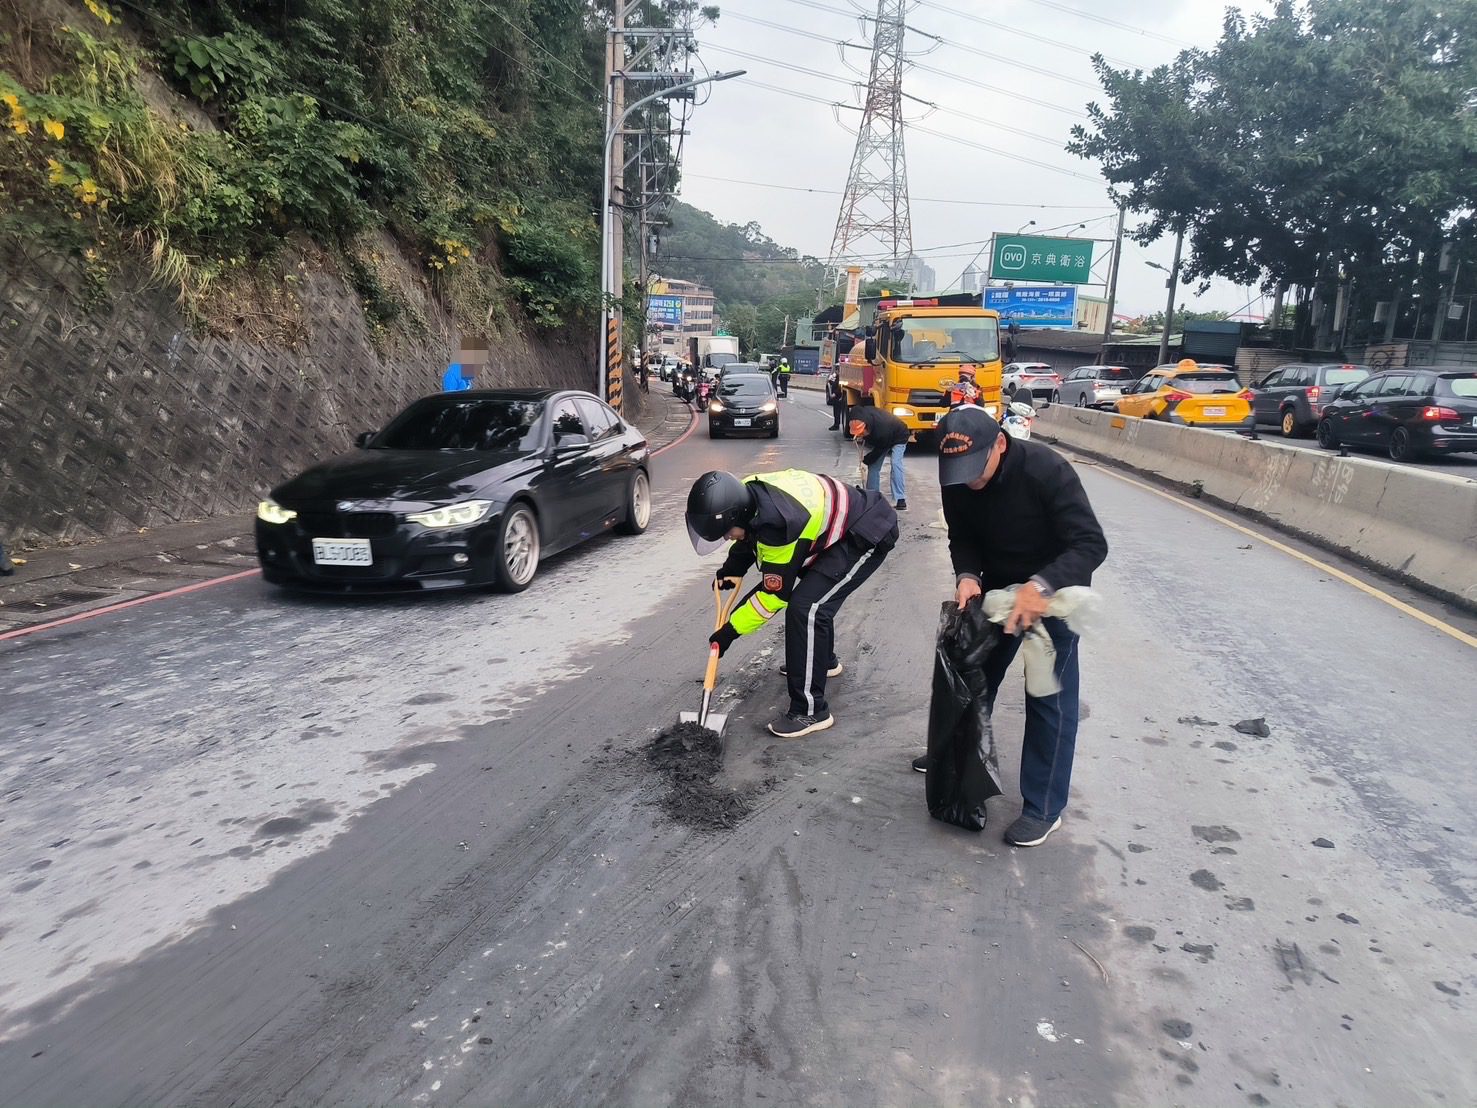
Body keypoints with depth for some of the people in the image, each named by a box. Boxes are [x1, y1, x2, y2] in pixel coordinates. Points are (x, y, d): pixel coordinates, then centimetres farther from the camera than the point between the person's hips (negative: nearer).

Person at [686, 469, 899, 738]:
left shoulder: (778, 524, -34)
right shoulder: (749, 493, -10)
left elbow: (774, 594, -22)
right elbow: (751, 536, 15)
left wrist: (731, 630, -14)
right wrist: (732, 569, 2)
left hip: (867, 537, -10)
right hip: (850, 519, 10)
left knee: (805, 608, -19)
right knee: (813, 594, 26)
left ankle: (810, 711, -11)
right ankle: (823, 661, 50)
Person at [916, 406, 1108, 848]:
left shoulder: (1046, 470, -33)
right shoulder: (957, 480, -17)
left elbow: (1091, 544, -33)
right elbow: (962, 537, -4)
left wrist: (1041, 586, -48)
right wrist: (967, 575, -26)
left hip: (1055, 587, -5)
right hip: (998, 585, 6)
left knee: (1049, 696, -3)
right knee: (975, 672, 18)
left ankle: (1043, 808, 10)